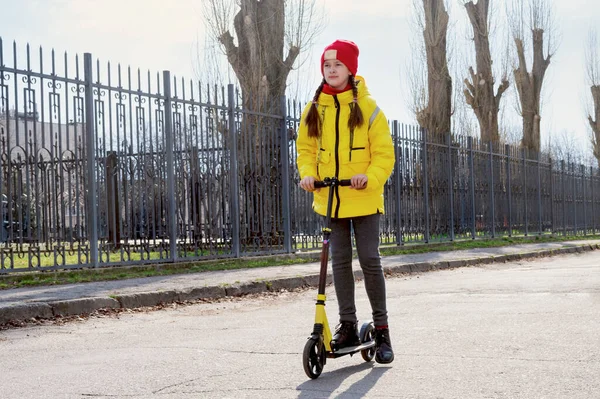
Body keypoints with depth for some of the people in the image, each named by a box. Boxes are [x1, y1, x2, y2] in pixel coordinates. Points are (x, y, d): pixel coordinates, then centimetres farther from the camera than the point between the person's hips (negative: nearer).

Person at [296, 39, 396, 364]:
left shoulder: (366, 107, -3)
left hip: (364, 200, -3)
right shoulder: (314, 109, 7)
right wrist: (308, 174, -8)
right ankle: (348, 326, 15)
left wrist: (371, 177, -21)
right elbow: (305, 149, 12)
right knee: (340, 262, 7)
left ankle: (381, 328, 7)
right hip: (329, 199, 3)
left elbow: (384, 151, -4)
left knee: (370, 260, -3)